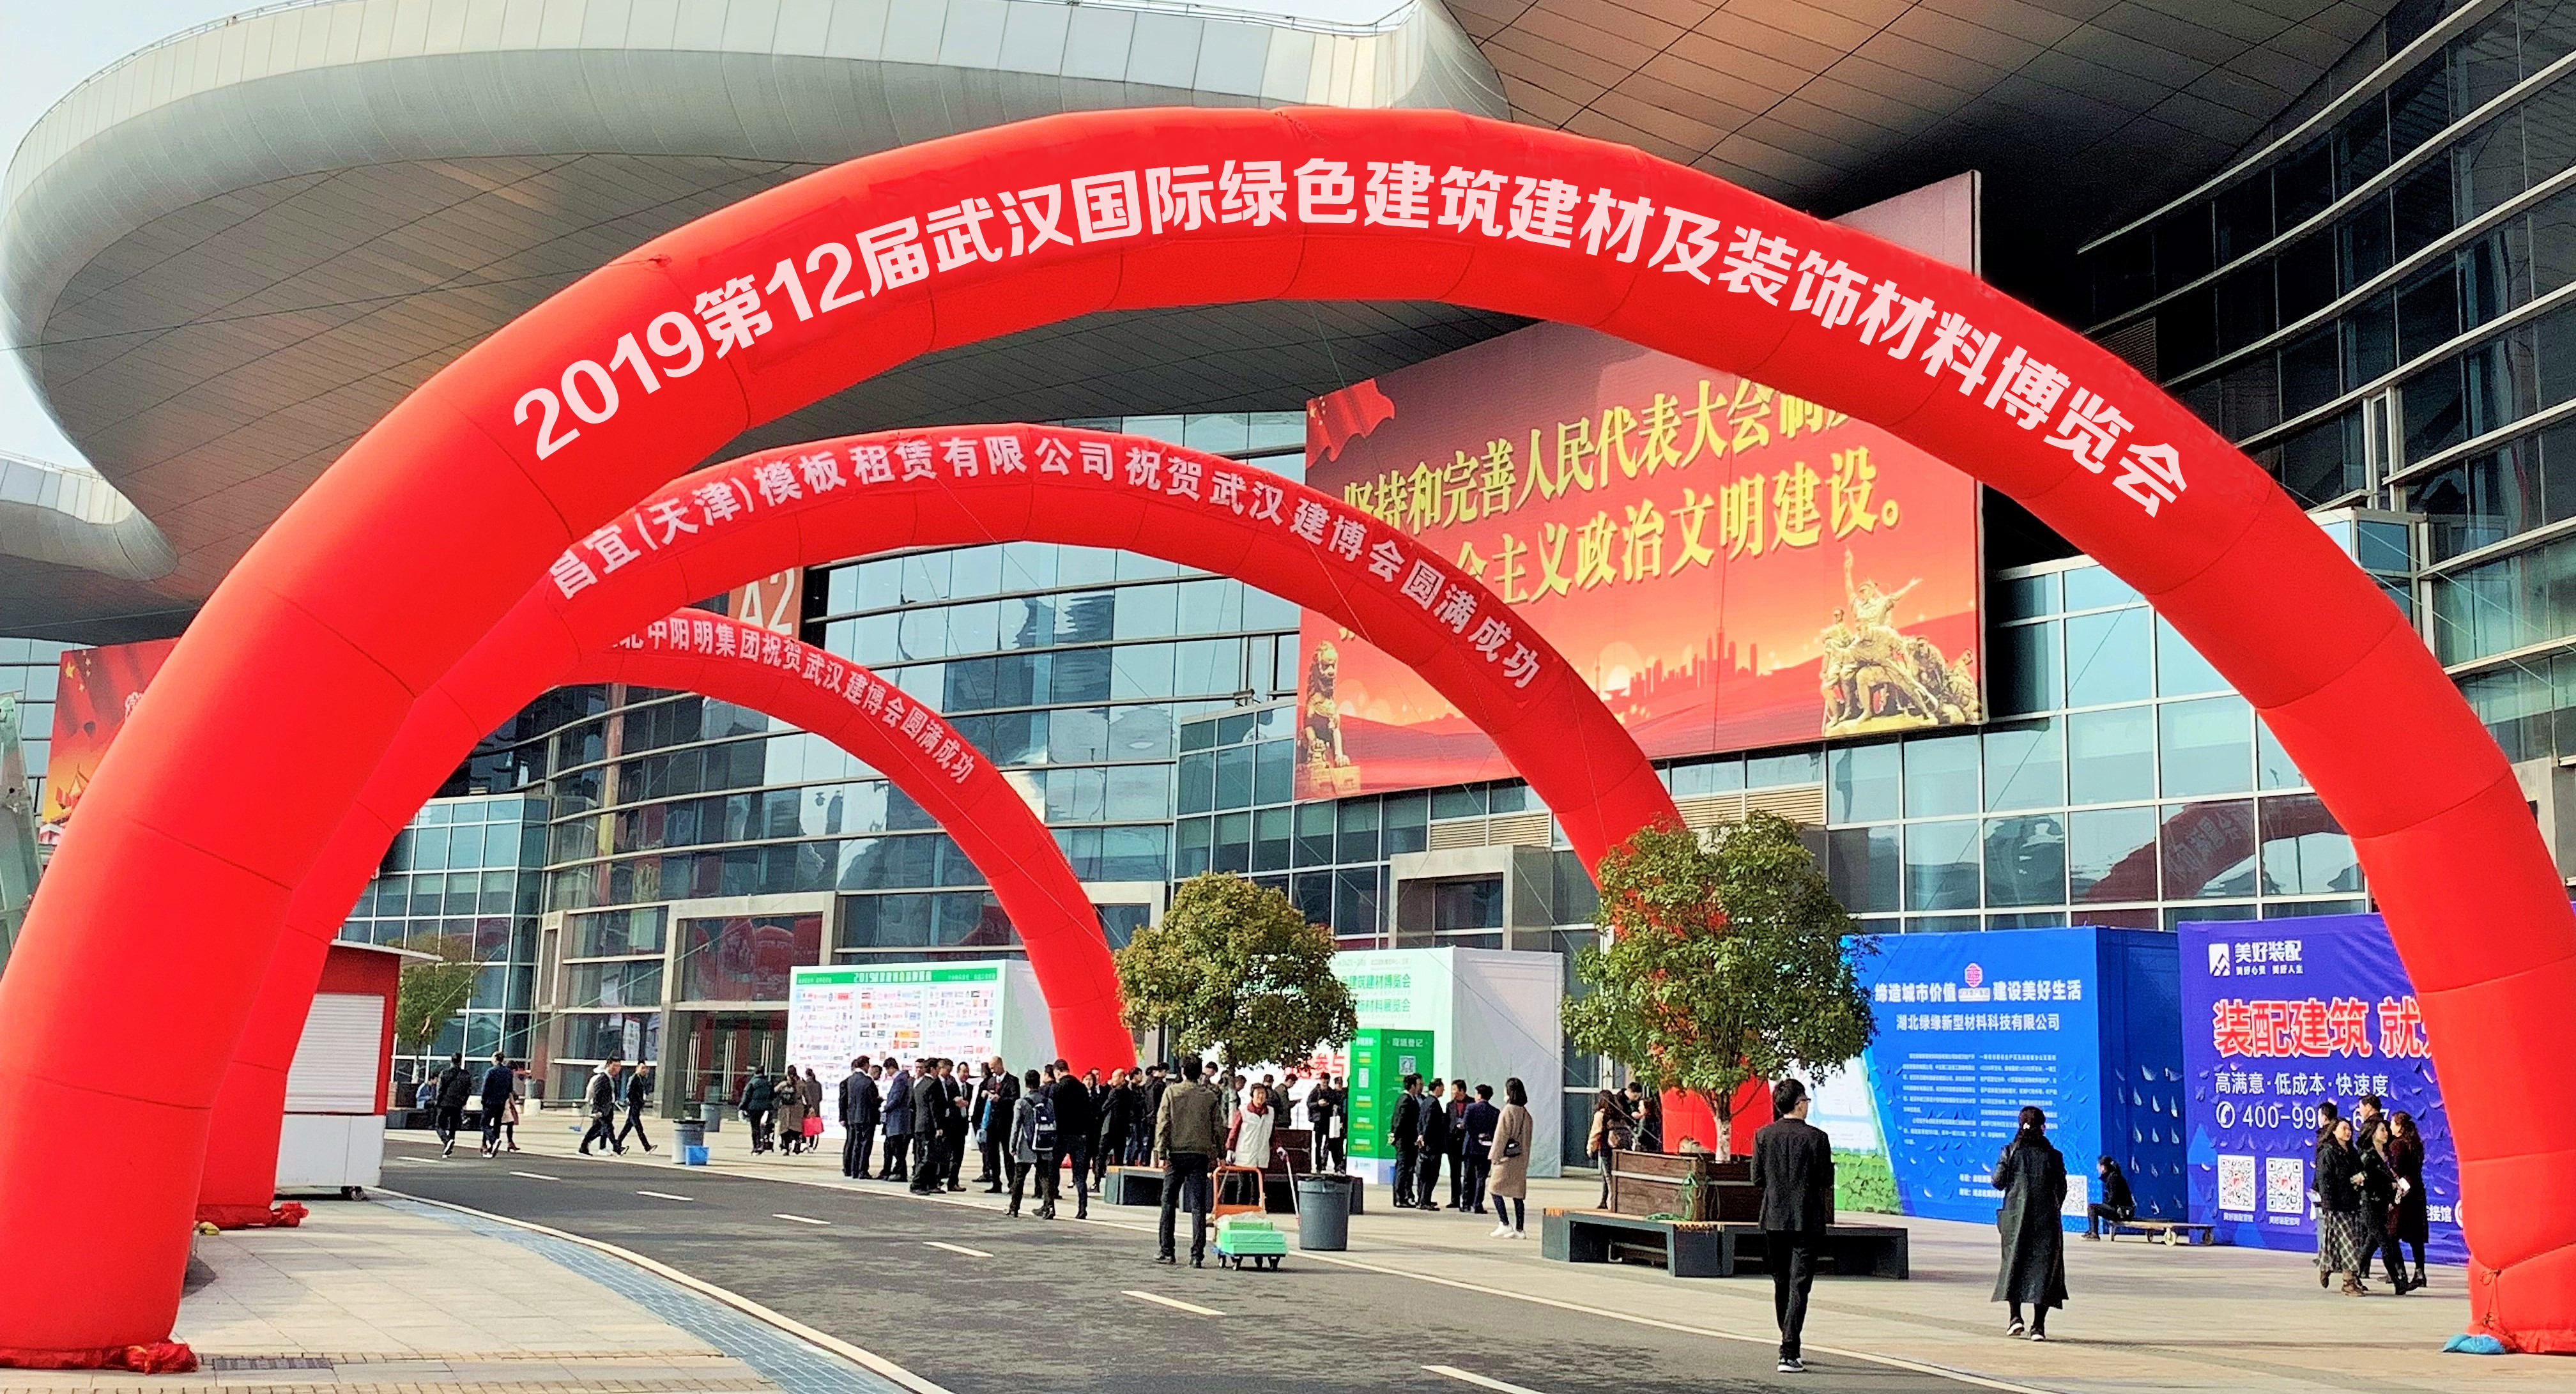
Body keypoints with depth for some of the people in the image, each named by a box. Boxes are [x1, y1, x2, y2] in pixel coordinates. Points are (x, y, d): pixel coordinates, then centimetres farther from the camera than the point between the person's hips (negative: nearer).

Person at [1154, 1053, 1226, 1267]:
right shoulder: (1210, 1096, 4)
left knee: (1168, 1203, 10)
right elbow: (1219, 1129, 6)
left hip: (1176, 1154, -1)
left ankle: (1166, 1251, 12)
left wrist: (1162, 1153, -4)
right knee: (1198, 1207, 1)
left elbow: (1163, 1124, -5)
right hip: (1201, 1155, 1)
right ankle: (1197, 1255, -4)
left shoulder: (1172, 1092, 0)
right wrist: (1215, 1154, 16)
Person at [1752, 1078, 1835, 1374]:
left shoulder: (1763, 1136, -2)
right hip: (1807, 1219, -3)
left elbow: (1757, 1179, 1)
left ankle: (1792, 1347, 28)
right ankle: (1789, 1353, -10)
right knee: (1798, 1286, -2)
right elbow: (1825, 1182, -7)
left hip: (1774, 1218, 3)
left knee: (1781, 1284, 17)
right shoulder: (1816, 1138, -9)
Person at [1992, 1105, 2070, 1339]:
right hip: (2046, 1217, 0)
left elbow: (1998, 1182, -5)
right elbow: (2061, 1188, 2)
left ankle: (2015, 1316, 3)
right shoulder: (2053, 1155, -1)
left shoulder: (2011, 1151, -2)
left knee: (2014, 1263, 15)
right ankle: (2038, 1325, -2)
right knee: (2044, 1266, 3)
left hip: (2016, 1216, 0)